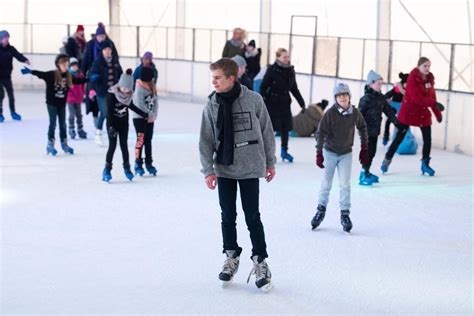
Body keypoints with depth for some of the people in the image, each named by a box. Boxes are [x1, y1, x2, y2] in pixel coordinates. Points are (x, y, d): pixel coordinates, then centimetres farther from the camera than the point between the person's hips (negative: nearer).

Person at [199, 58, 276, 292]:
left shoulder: (253, 100, -9)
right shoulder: (211, 105, -3)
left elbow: (266, 131, 1)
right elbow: (206, 140, 0)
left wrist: (270, 162, 5)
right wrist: (208, 170, -6)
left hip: (249, 168, -2)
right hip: (223, 169, 3)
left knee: (252, 217, 1)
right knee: (227, 216, 11)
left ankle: (260, 262, 13)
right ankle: (231, 257, 28)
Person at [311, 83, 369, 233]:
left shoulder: (355, 112, -9)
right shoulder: (330, 113, -17)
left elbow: (362, 128, 9)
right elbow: (320, 133, -15)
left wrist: (364, 148, 10)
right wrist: (319, 153, -21)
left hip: (346, 153, 1)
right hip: (330, 152, -1)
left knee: (345, 184, -4)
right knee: (326, 184, 8)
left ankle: (345, 214, 6)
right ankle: (321, 210, 25)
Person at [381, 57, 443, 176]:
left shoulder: (430, 78, 2)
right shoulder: (412, 78, -17)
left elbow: (432, 96, 8)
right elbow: (416, 98, -25)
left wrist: (437, 113, 8)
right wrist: (434, 103, -27)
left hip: (424, 112, 6)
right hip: (408, 111, -6)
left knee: (427, 138, 3)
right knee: (399, 137, 0)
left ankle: (425, 164, 17)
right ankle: (387, 159, 15)